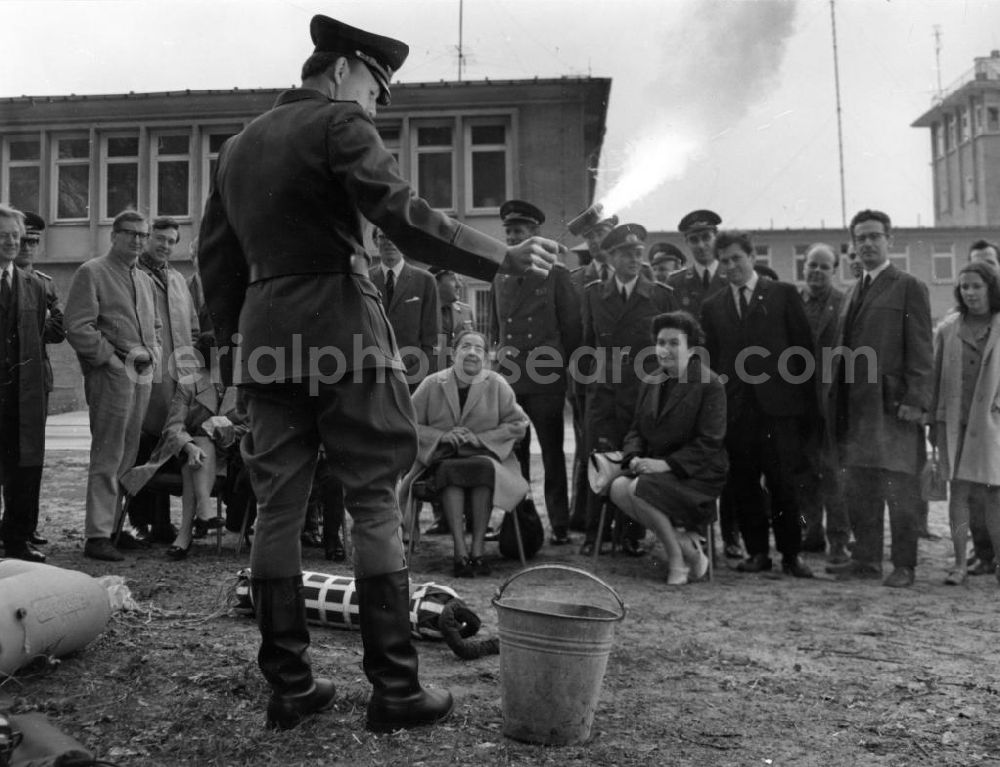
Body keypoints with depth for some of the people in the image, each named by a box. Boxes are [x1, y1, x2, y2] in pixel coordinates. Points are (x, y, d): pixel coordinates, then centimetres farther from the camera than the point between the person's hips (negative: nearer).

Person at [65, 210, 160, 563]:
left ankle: (113, 524, 20)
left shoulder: (145, 280, 21)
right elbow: (78, 328, -10)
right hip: (110, 374, -7)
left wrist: (149, 352, 8)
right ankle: (97, 535, -2)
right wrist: (112, 358, -13)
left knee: (128, 455, 10)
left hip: (142, 375, 7)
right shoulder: (91, 273, -2)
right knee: (108, 457, -7)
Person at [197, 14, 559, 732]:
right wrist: (505, 256, -12)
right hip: (340, 329, -7)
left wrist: (232, 342, 22)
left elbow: (215, 255, 19)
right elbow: (406, 218, -16)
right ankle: (395, 688, 2)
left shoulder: (239, 143, 19)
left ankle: (288, 685, 13)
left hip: (265, 334, 7)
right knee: (375, 503, -2)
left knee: (278, 508, 7)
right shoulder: (340, 124, -3)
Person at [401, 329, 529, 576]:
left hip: (486, 455, 0)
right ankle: (460, 552, -36)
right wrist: (442, 436, -11)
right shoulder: (432, 384, 4)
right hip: (442, 458, 0)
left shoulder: (497, 384, 4)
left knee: (483, 468, -34)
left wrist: (480, 438, -9)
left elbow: (518, 424, 3)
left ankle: (477, 550, -30)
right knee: (450, 471, -33)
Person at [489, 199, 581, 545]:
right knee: (512, 452, 5)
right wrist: (498, 349, 9)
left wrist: (560, 366, 1)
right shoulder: (500, 278, 14)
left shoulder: (556, 275, 2)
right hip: (508, 378, 4)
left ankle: (559, 525, 7)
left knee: (552, 453, 1)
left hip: (546, 378, -4)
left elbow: (572, 326, 3)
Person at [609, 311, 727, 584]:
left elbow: (708, 442, -13)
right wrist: (634, 457, -8)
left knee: (638, 489, -30)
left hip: (695, 476, -6)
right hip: (653, 468, 6)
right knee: (618, 487, -23)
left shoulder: (710, 385, -7)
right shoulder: (649, 383, 13)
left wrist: (666, 463, -22)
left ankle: (676, 556, -7)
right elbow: (636, 429, 15)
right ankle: (683, 540, -8)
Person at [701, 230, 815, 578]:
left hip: (779, 405, -3)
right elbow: (711, 359, 11)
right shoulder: (712, 306, 13)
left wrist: (806, 402, -3)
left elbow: (804, 346, 2)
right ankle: (757, 551, 17)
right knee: (742, 483, 5)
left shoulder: (784, 294, 5)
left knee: (784, 482, -1)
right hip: (735, 407, 3)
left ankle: (791, 553, 12)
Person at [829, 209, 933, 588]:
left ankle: (904, 565, 8)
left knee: (899, 488, -1)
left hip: (892, 403, -6)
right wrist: (838, 401, 10)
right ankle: (866, 559, 20)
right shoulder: (853, 292, 19)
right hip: (857, 406, 7)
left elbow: (921, 350, -7)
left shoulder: (909, 287, 0)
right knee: (859, 489, 10)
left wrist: (916, 401, -15)